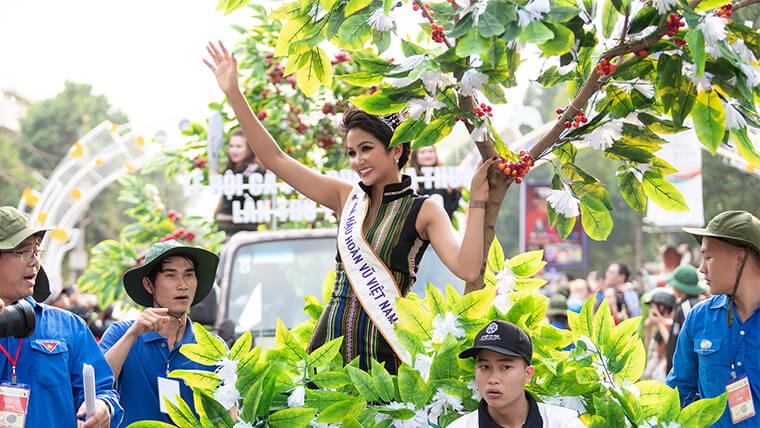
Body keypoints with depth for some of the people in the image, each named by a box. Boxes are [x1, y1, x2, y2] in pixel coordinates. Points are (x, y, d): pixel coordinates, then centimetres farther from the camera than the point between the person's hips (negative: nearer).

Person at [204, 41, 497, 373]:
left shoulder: (424, 212, 0)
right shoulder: (348, 198, 11)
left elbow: (467, 269, -15)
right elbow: (275, 160, 11)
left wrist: (477, 201, -20)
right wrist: (233, 94, 8)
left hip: (383, 351, -4)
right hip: (331, 342, 4)